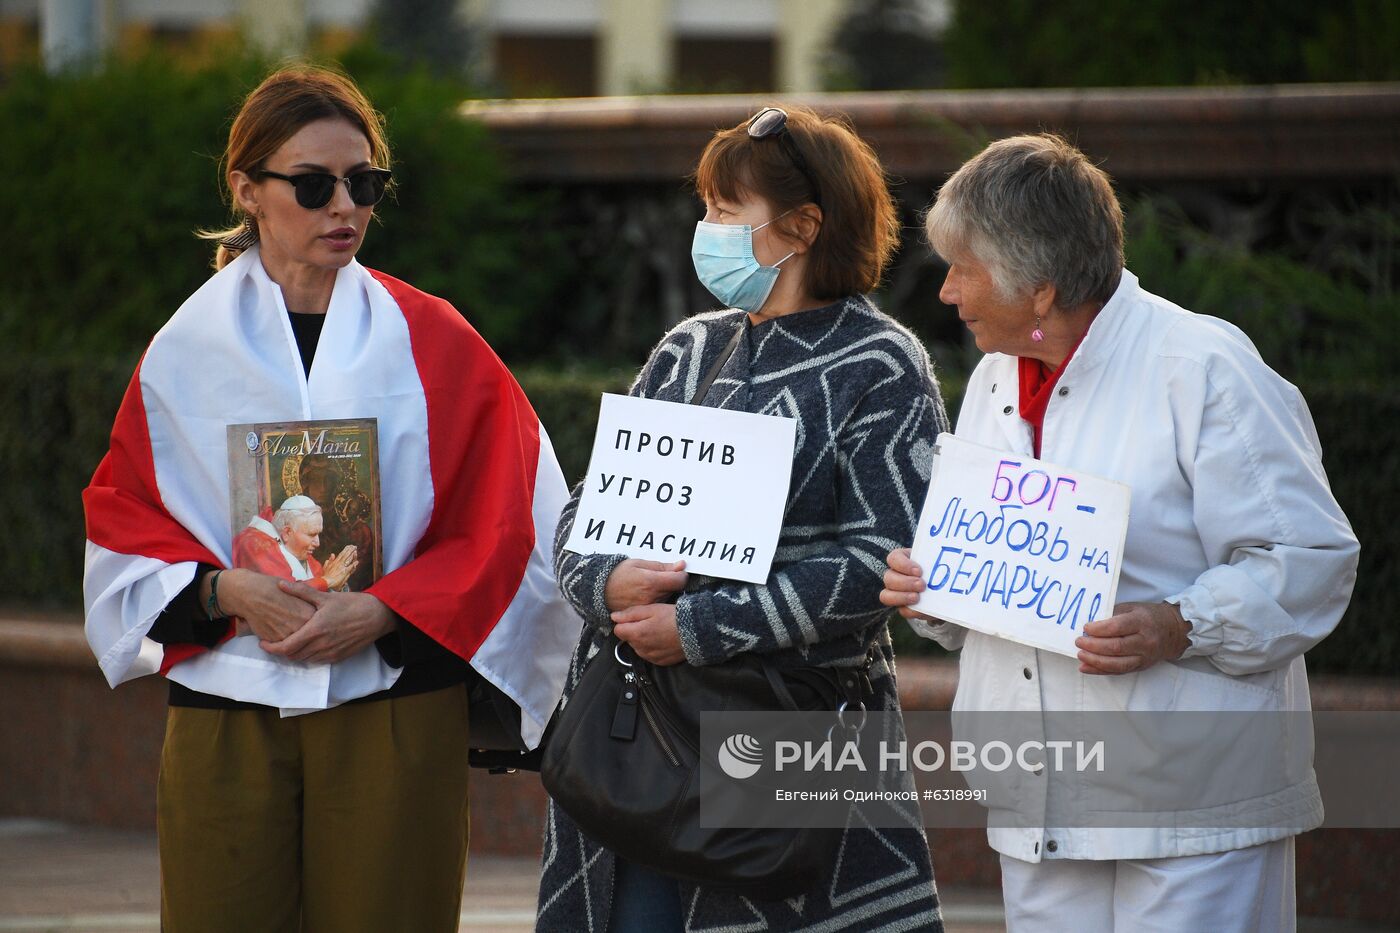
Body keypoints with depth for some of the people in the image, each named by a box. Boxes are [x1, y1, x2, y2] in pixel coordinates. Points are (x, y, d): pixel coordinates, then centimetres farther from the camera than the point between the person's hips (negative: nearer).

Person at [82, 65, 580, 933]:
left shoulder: (430, 342, 4)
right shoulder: (187, 351, 7)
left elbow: (504, 527, 1)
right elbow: (124, 522, 8)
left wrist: (381, 611, -12)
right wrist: (225, 591, -11)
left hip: (394, 715, -1)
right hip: (225, 719, 1)